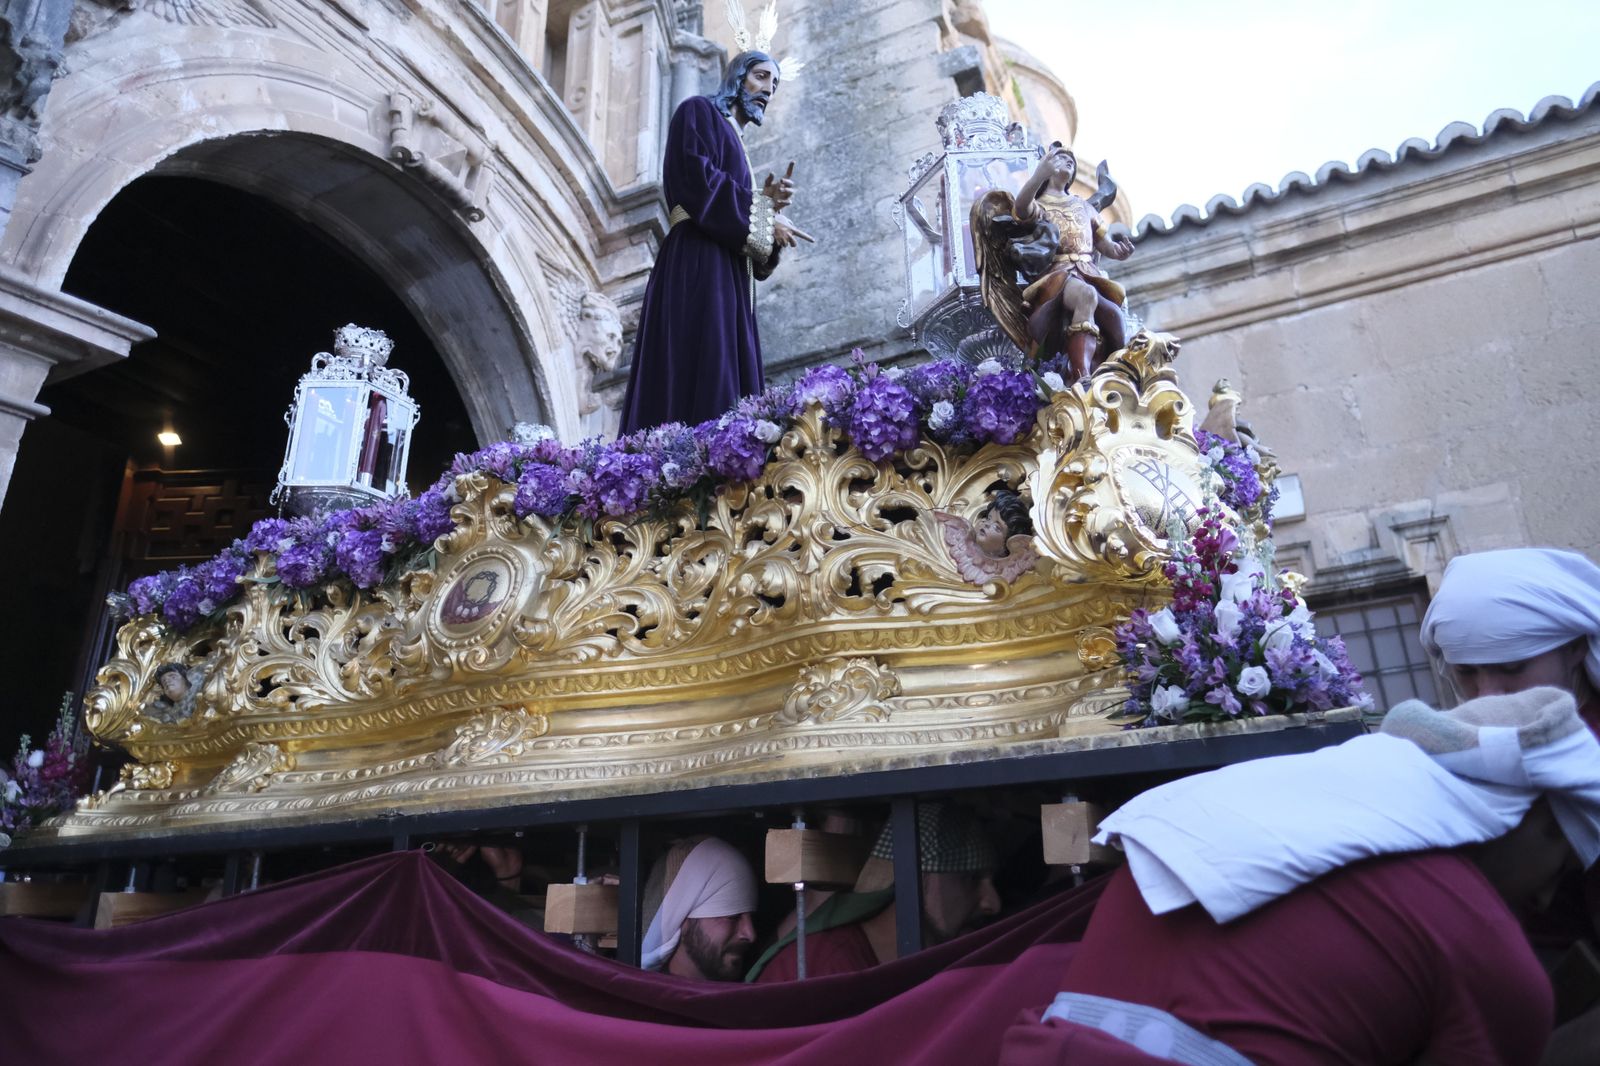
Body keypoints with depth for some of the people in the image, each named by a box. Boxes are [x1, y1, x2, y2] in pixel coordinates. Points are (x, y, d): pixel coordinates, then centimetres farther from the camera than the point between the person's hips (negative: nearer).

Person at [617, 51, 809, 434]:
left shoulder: (735, 142, 33)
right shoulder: (699, 111, 10)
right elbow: (697, 178, -10)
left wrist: (768, 201, 6)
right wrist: (764, 216, -6)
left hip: (728, 274, 9)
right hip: (700, 264, -8)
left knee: (731, 391, -3)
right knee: (704, 378, -21)